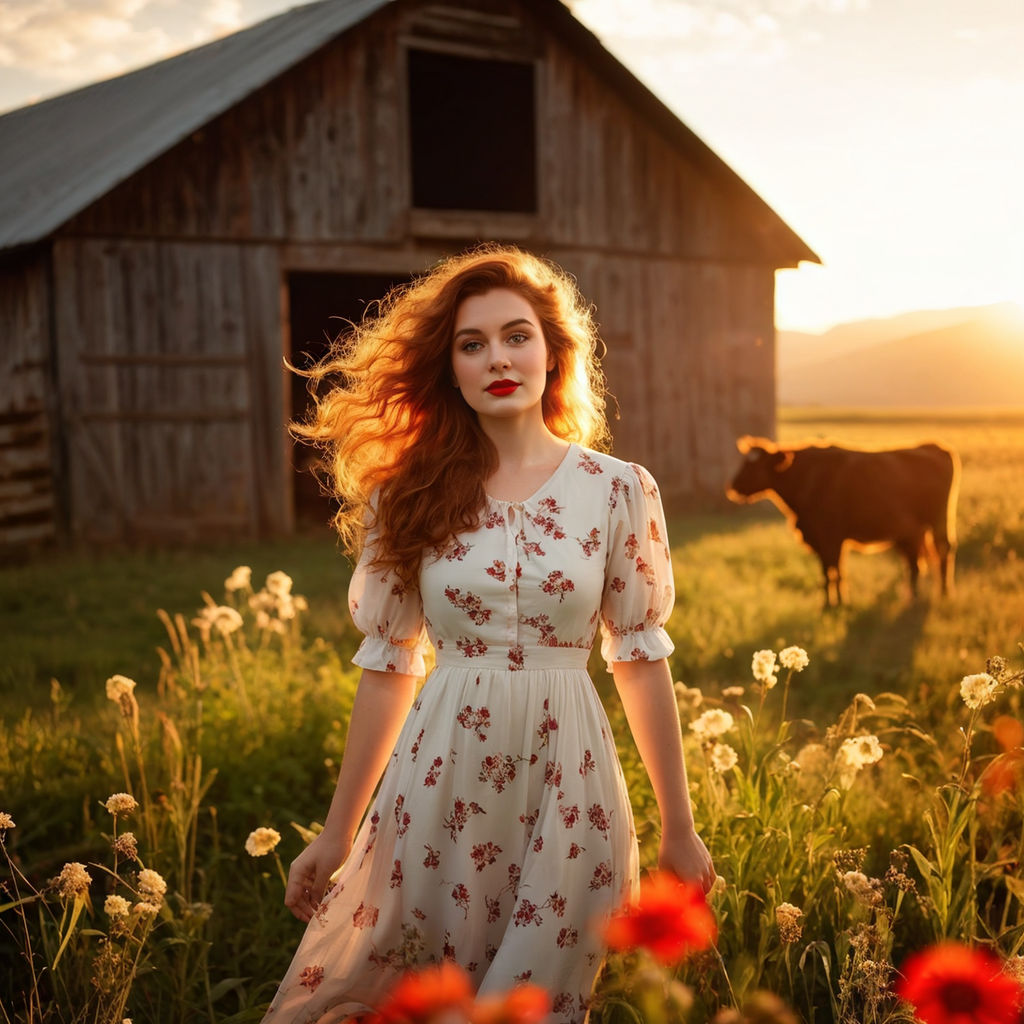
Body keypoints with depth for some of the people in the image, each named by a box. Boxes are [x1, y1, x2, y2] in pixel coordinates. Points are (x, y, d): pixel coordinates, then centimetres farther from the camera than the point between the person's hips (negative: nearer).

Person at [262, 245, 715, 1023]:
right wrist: (338, 832, 8)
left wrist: (679, 829, 6)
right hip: (441, 783, 1)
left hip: (566, 783, -1)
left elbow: (641, 657, 3)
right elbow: (389, 664, 5)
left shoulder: (618, 490, -2)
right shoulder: (412, 494, 0)